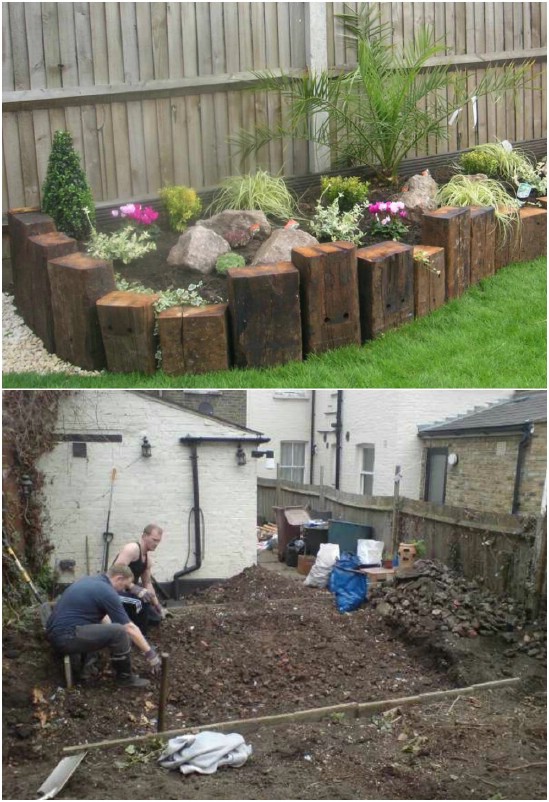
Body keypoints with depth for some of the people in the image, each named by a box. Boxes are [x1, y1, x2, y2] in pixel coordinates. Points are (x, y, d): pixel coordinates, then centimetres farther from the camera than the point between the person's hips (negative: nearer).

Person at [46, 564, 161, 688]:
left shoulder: (90, 581, 17)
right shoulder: (107, 592, -11)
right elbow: (130, 629, -7)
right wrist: (150, 653, 1)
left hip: (56, 633, 10)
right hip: (66, 637, -10)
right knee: (119, 633, -18)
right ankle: (125, 677, 1)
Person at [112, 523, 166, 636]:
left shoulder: (148, 559, 9)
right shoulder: (132, 549, -20)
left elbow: (147, 583, 16)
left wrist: (157, 604, 7)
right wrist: (134, 588, -39)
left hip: (127, 591, 10)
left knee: (155, 617, 10)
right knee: (142, 602, -34)